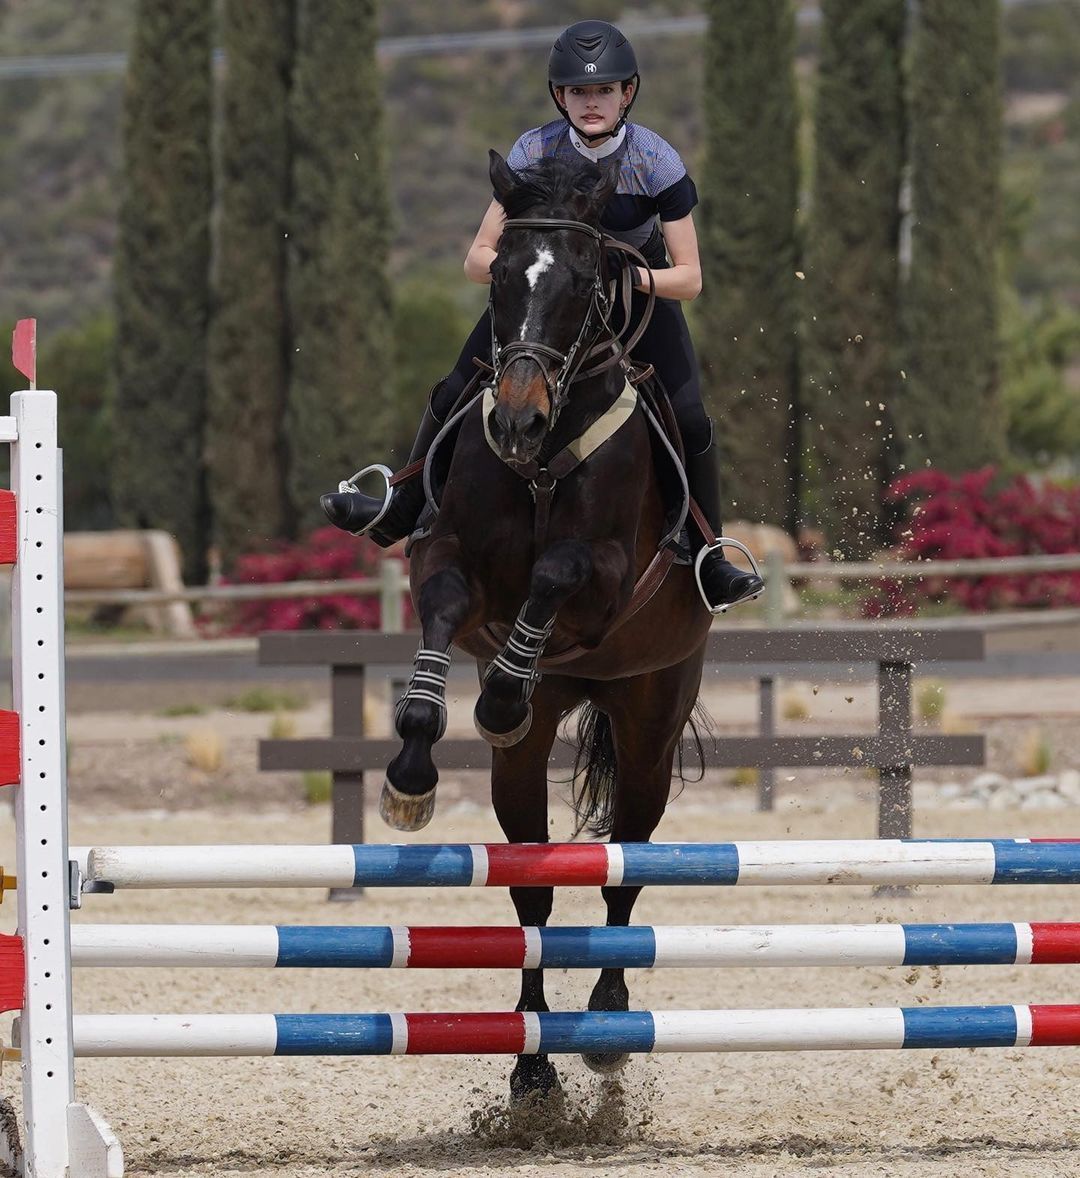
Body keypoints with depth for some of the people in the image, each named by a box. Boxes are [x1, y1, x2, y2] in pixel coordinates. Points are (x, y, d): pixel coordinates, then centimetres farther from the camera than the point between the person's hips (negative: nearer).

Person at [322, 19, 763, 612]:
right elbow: (477, 260, -18)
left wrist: (628, 274, -40)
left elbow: (689, 278, -22)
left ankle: (707, 562, 0)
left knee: (689, 423, -17)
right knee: (455, 396, -6)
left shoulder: (656, 162, -26)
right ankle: (403, 511, 17)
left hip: (641, 287, -1)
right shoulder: (534, 152, -22)